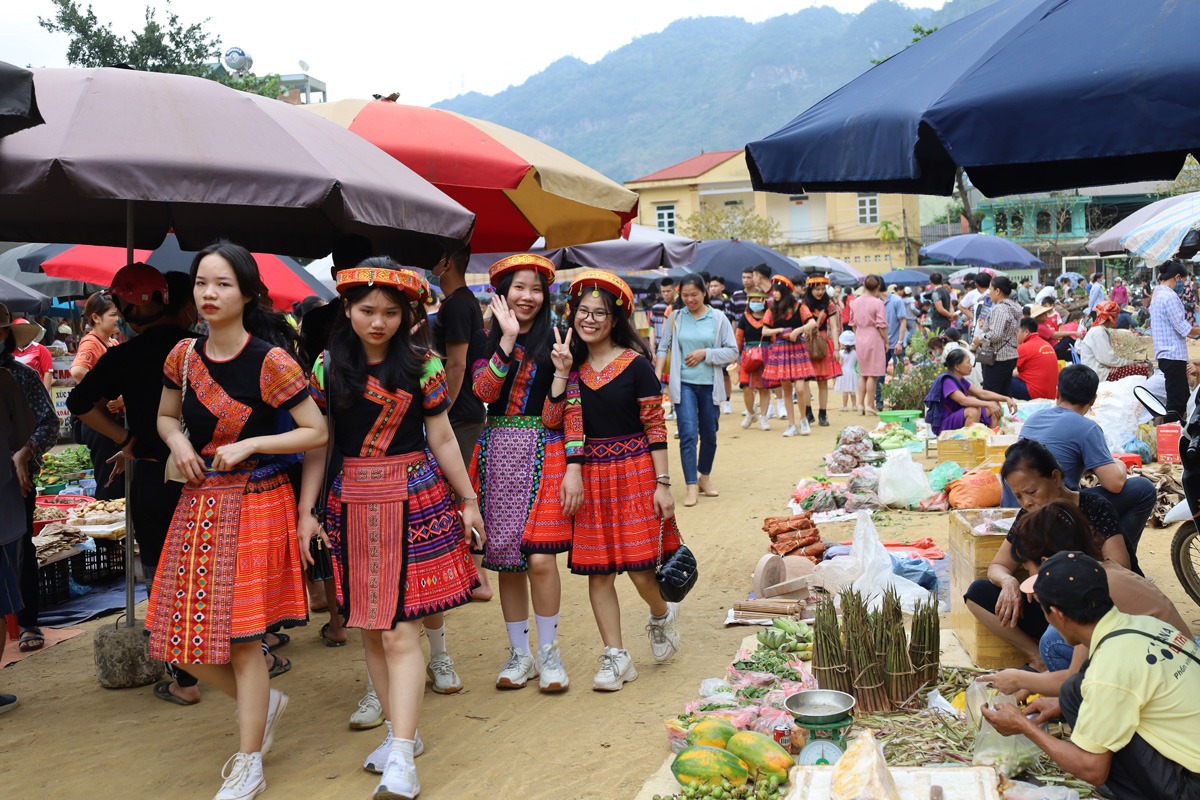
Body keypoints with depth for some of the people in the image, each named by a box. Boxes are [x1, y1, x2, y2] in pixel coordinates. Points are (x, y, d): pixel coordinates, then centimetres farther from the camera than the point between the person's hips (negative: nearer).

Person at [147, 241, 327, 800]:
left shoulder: (271, 362, -12)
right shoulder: (184, 355, 4)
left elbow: (317, 432, -10)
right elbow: (166, 416, 19)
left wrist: (247, 445, -17)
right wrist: (178, 442, -3)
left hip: (254, 502, -6)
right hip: (197, 502, 6)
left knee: (240, 638, -2)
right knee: (182, 633, 7)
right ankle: (264, 704, 34)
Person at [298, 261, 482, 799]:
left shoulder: (422, 365, -1)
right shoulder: (327, 368, 4)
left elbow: (442, 438, 5)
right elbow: (317, 444, 7)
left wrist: (468, 500, 8)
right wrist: (307, 512, 4)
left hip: (414, 501, -3)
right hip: (353, 506, 3)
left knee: (400, 632, -7)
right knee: (370, 630, 10)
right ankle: (401, 731, 26)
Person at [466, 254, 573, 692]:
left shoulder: (554, 339, 1)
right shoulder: (485, 339, 8)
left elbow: (554, 416, -5)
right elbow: (483, 391, -11)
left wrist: (562, 368, -18)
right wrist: (508, 338, -13)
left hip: (541, 453, -2)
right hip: (497, 453, 3)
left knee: (540, 557, -9)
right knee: (505, 559, 7)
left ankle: (549, 651, 9)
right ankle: (520, 652, 20)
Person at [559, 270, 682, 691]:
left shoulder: (635, 364, -5)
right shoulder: (572, 365, 6)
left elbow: (655, 427, -5)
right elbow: (567, 424, 6)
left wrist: (663, 483, -8)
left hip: (635, 471, -4)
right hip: (589, 476, 4)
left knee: (639, 568, -4)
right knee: (597, 570, 3)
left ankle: (662, 616, 30)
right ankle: (615, 656, 15)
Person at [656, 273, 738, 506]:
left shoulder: (718, 319, 1)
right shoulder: (675, 319, 3)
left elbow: (732, 352, 0)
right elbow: (663, 348, 7)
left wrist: (705, 353, -11)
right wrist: (657, 375, -4)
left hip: (710, 385, 1)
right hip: (684, 384, -1)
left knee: (709, 435, 12)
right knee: (688, 434, -11)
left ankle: (705, 477, 32)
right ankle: (691, 487, -8)